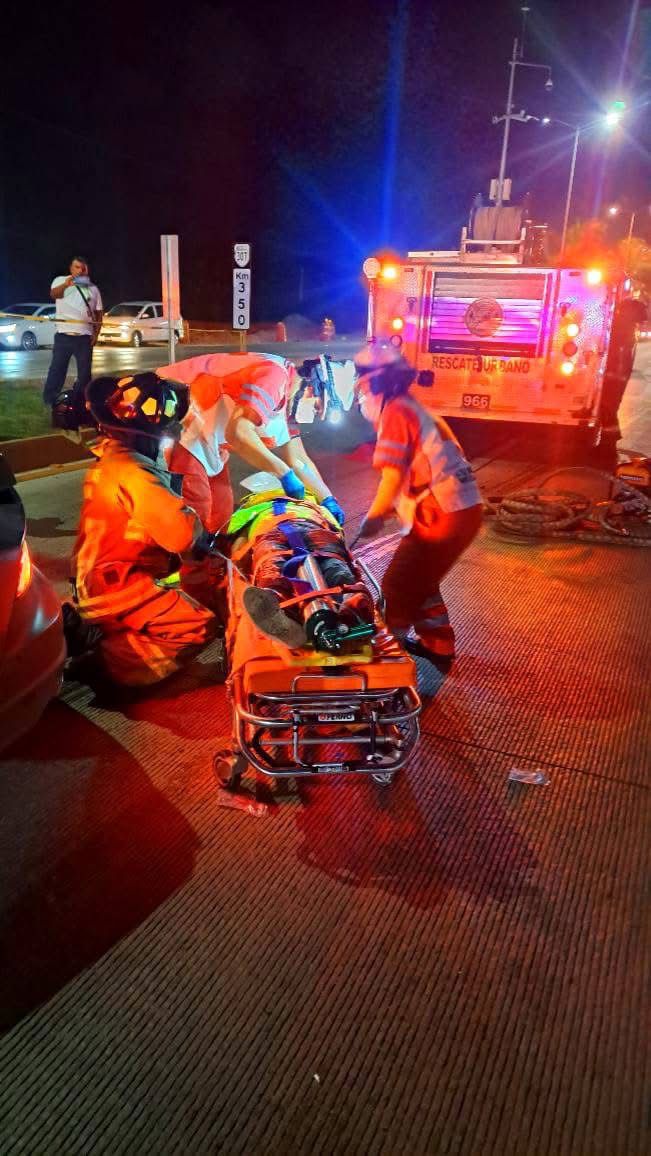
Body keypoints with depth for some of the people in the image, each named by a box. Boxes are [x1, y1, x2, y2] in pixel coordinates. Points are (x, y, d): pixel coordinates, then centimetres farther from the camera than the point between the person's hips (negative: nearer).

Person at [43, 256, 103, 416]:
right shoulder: (61, 281, 5)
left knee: (85, 372, 6)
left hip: (85, 337, 3)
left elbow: (98, 313, 15)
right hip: (63, 335, -3)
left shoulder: (93, 288, 14)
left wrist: (96, 333, 1)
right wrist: (66, 284, -37)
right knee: (57, 370, -2)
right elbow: (54, 294, -16)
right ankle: (49, 403, 3)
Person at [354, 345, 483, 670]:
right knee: (420, 580, 24)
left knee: (398, 587, 4)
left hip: (441, 516, -9)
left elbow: (393, 475, -14)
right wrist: (385, 511, 20)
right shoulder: (416, 410, 22)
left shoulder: (396, 411, -7)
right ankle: (439, 647, 33)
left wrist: (373, 517, -2)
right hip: (464, 510, 9)